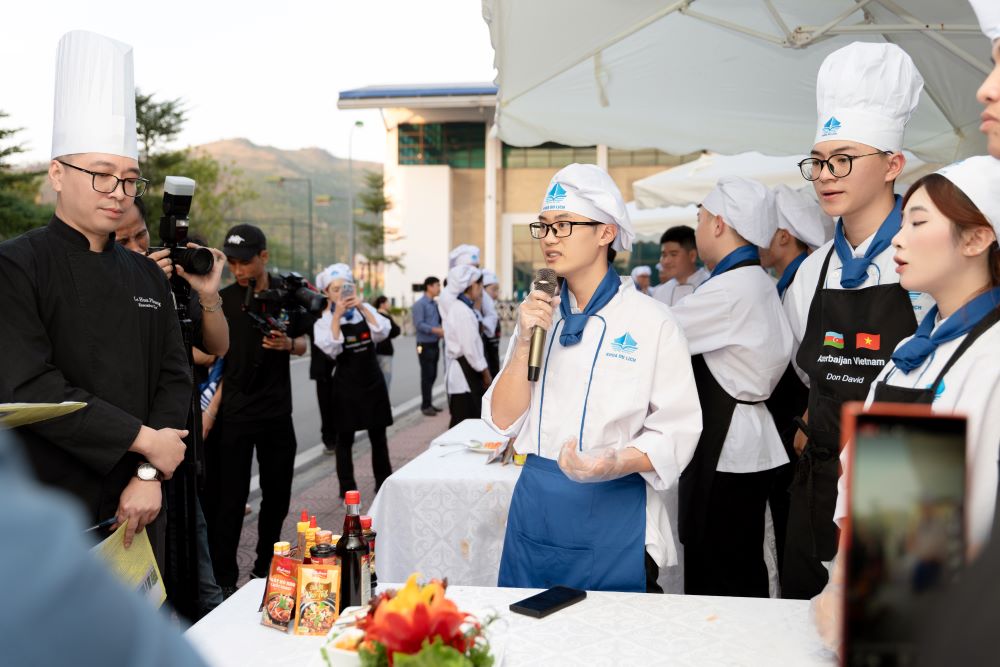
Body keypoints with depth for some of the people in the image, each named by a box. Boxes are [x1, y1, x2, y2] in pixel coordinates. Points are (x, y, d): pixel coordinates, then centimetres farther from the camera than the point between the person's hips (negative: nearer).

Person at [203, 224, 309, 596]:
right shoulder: (223, 299, -2)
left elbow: (303, 344, 12)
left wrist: (289, 344, -11)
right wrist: (215, 403, -8)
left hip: (276, 410, 3)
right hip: (234, 412, -2)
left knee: (278, 493, 11)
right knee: (230, 498, -2)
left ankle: (264, 566, 28)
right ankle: (224, 579, 8)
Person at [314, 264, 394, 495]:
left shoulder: (365, 309, 4)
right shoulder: (324, 320, -4)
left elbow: (383, 332, -12)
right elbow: (331, 349, -21)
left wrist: (362, 307, -19)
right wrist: (337, 315, -23)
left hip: (373, 380, 3)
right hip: (345, 383, -2)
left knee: (378, 436, 10)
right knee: (345, 438, 6)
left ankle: (383, 483, 22)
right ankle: (347, 488, 15)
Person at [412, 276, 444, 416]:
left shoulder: (435, 304, 11)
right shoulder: (420, 304, -11)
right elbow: (418, 324, -19)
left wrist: (443, 331, -1)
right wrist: (436, 330, -25)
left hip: (435, 344, 7)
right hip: (425, 345, -7)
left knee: (433, 375, 11)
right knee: (427, 375, -3)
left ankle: (428, 403, 20)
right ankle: (425, 405, 5)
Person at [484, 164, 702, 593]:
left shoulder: (651, 322, -8)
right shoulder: (538, 315, 6)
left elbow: (676, 433, -10)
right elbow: (502, 421, 1)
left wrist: (615, 462, -28)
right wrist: (525, 344, -11)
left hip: (615, 518, -4)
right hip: (535, 512, 4)